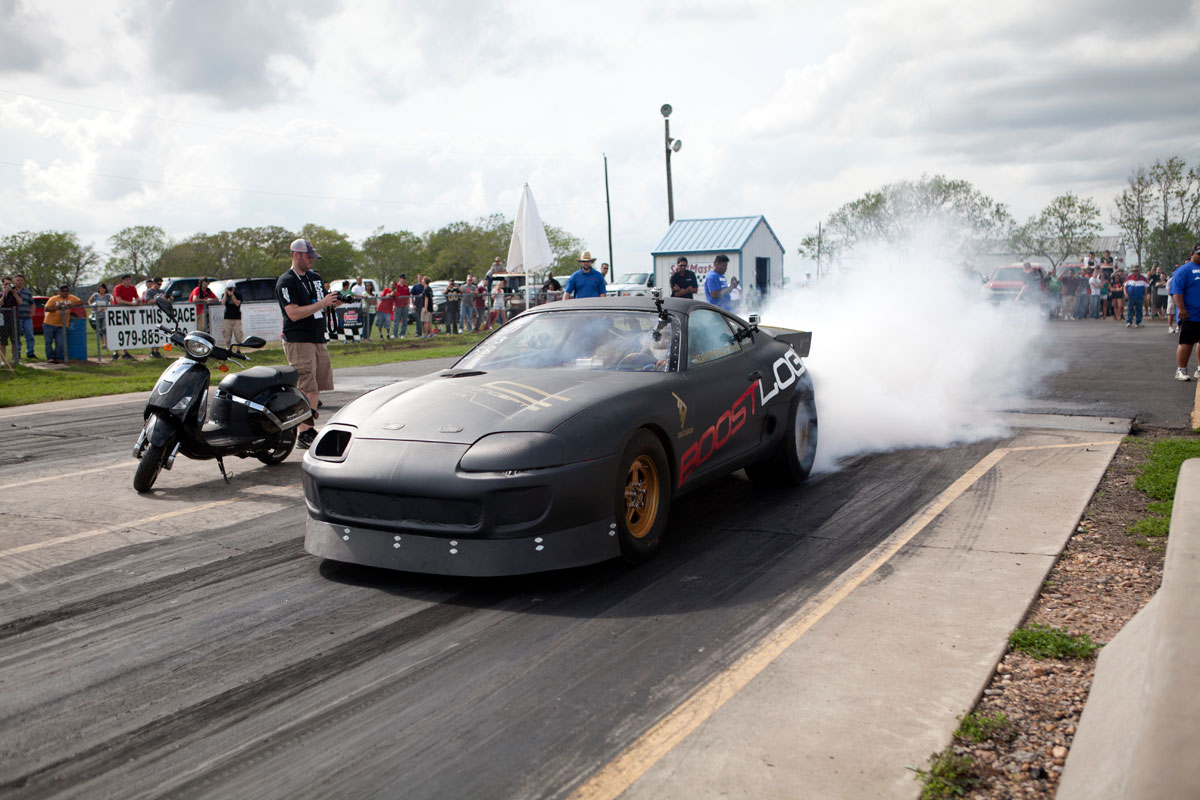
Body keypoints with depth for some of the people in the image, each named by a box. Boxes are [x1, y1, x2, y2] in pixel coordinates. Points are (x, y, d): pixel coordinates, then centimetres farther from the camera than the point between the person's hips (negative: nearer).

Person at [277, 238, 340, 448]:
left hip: (318, 340, 8)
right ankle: (303, 434, -8)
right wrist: (322, 303, -18)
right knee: (306, 389, -11)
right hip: (298, 342, -8)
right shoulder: (286, 282, -8)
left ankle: (309, 429, 17)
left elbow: (323, 310, 22)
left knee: (316, 387, 9)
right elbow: (294, 313, -18)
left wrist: (334, 303, 0)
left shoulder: (315, 277, 17)